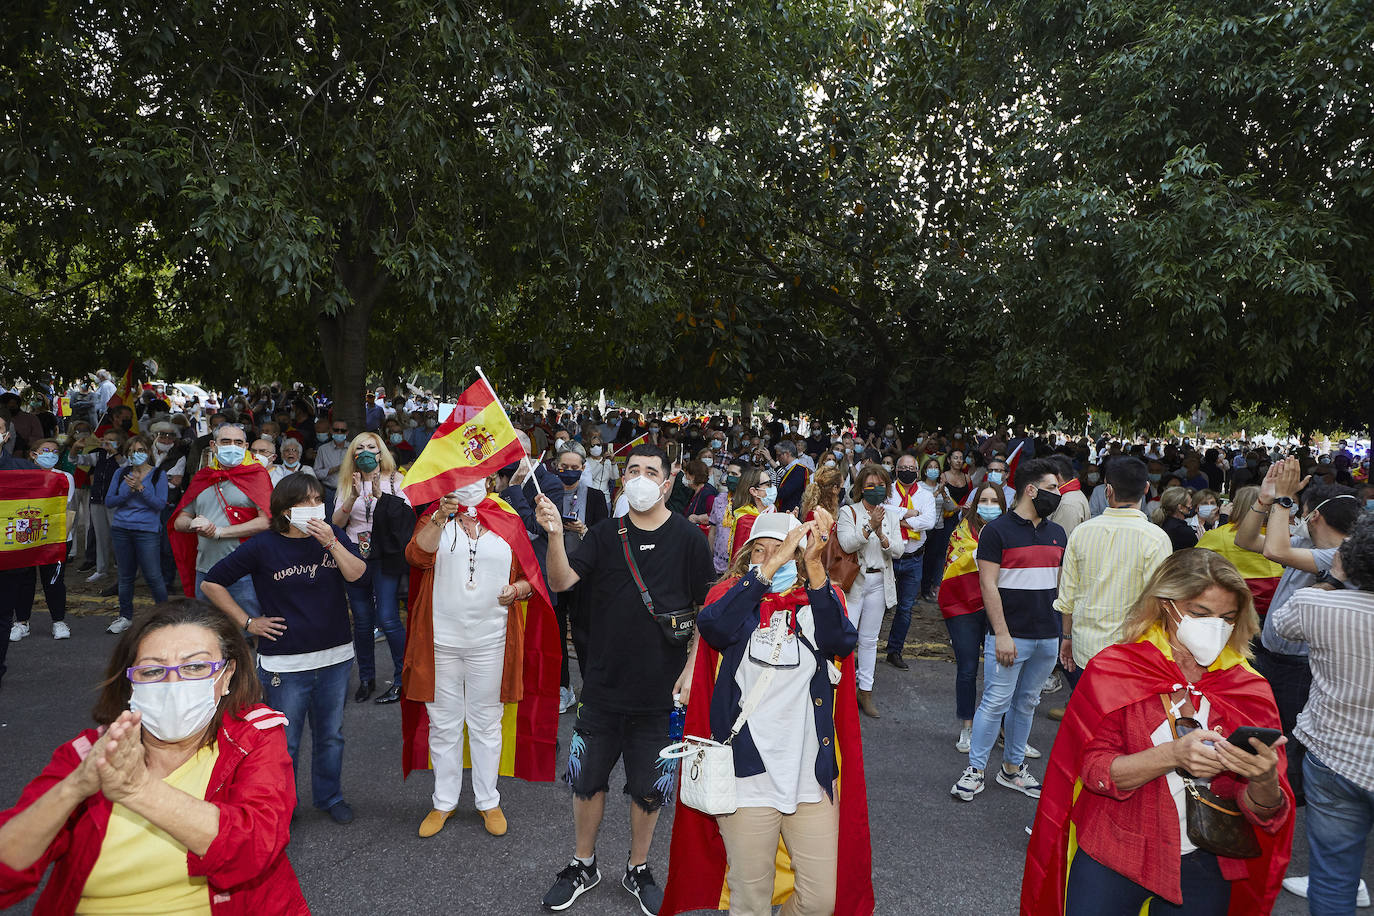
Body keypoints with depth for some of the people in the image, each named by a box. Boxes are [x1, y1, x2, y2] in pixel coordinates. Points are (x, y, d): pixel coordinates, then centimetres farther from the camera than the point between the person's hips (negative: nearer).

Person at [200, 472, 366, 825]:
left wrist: (331, 543, -25)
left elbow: (357, 574, -13)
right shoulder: (263, 545, -8)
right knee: (284, 743, 8)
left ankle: (330, 797, 35)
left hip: (335, 657, 3)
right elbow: (212, 584, -2)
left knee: (331, 736, 17)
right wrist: (247, 623, -4)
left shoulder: (333, 534, 0)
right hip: (285, 664, -3)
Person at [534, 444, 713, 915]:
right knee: (588, 779, 13)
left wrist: (691, 670, -7)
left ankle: (638, 868, 36)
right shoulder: (606, 534, -1)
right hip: (603, 686, 2)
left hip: (660, 692, -1)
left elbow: (708, 610, -1)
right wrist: (555, 536, -30)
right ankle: (583, 864, 36)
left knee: (648, 787, 13)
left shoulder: (687, 538, -6)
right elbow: (562, 581, -13)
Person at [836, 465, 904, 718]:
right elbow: (847, 544, -17)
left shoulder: (891, 517, 9)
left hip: (879, 583, 4)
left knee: (869, 639, 11)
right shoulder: (848, 512, -2)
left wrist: (881, 534, -18)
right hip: (853, 581, -4)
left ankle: (866, 691, 18)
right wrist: (870, 526, -27)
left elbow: (898, 550, -1)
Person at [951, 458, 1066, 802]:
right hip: (1010, 636, -6)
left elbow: (1061, 584, 18)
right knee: (995, 703, -2)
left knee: (1026, 703, 14)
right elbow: (988, 586, -12)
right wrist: (1001, 633, -16)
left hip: (1048, 638, 6)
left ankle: (1012, 767, 26)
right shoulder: (997, 530, -8)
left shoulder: (1057, 534, 12)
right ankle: (975, 770, 9)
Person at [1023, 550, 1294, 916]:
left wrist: (1265, 783, -28)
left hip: (1204, 870, 3)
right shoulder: (1113, 669, -9)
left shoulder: (1250, 689, -2)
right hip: (1112, 856, -2)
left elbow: (1264, 814, -4)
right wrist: (1174, 755, -31)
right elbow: (1095, 769, -16)